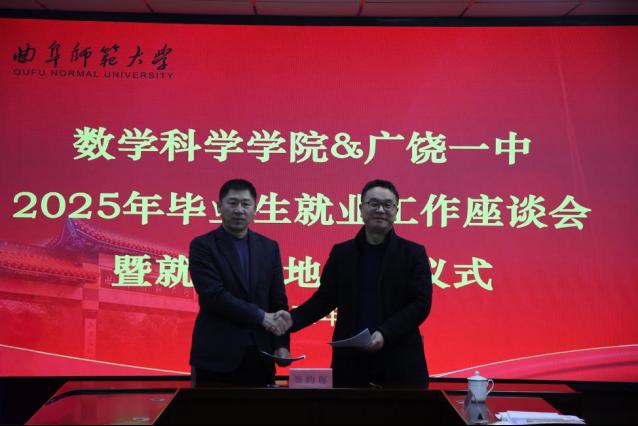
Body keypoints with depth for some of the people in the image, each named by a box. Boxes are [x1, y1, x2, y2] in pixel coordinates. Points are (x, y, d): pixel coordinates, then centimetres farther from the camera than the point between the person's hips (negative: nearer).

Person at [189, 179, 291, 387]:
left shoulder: (269, 247, 10)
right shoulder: (202, 246, -3)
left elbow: (278, 300, 8)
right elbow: (213, 295, -14)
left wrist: (282, 344, -2)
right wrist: (260, 316, -13)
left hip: (260, 355, 4)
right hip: (217, 356, -3)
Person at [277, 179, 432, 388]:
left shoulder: (413, 253, 1)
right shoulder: (341, 253, 8)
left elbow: (421, 303, -5)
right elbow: (324, 298, 10)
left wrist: (385, 334, -18)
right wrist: (293, 318, -7)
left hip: (398, 361, -1)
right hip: (350, 361, 2)